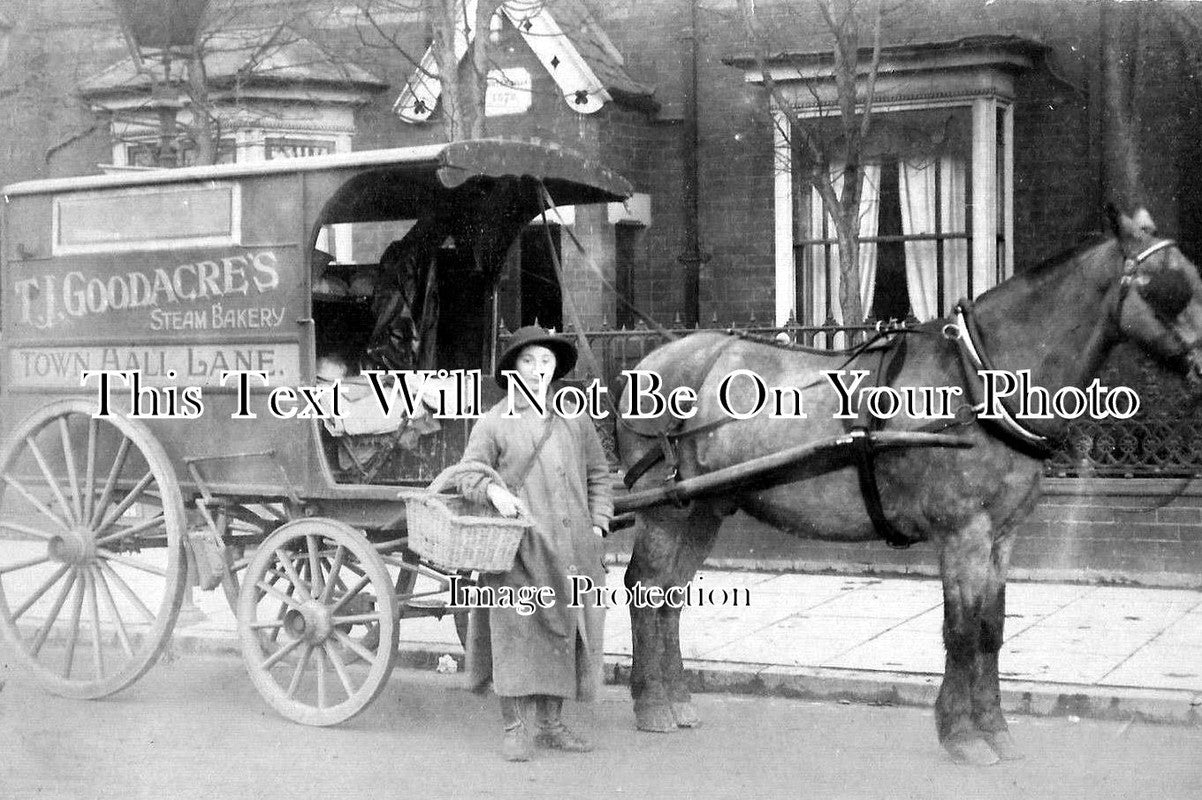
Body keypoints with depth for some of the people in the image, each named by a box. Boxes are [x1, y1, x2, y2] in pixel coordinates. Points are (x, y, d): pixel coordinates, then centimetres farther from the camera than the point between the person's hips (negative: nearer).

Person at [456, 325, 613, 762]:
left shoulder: (575, 418, 12)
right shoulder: (495, 421, 2)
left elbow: (597, 475, 19)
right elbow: (468, 474, -1)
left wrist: (597, 525, 8)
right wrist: (493, 489, -22)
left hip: (570, 548, 4)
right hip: (517, 546, -4)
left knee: (562, 633, 8)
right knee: (517, 632, -6)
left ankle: (551, 724, 18)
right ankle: (515, 728, 0)